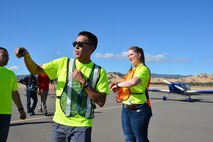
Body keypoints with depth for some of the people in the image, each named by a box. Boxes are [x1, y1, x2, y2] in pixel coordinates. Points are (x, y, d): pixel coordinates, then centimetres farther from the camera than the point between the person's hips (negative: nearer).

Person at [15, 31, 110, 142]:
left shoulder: (99, 72, -4)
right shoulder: (63, 63, 2)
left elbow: (101, 102, -9)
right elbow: (35, 70, 2)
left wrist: (84, 82, -15)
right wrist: (26, 55, -16)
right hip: (60, 123, 2)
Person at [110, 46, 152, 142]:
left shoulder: (143, 69, -11)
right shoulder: (132, 70, 14)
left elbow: (133, 82, -29)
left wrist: (118, 85, -15)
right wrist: (116, 86, -3)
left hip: (138, 109, -8)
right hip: (126, 109, 8)